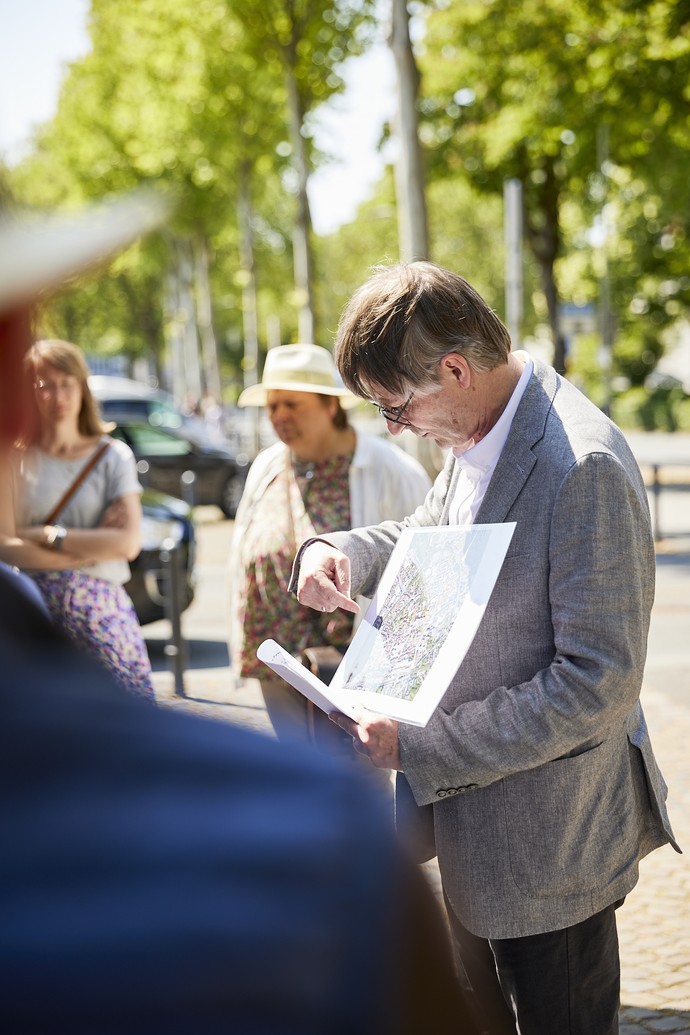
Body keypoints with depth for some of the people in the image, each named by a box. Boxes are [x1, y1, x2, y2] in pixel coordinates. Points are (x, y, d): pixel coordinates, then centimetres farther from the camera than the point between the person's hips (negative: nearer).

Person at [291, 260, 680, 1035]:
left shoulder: (582, 467, -26)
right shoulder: (473, 436, 2)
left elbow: (600, 682, -27)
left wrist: (420, 747, -25)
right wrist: (338, 551, -1)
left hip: (547, 841, -9)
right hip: (480, 824, 9)